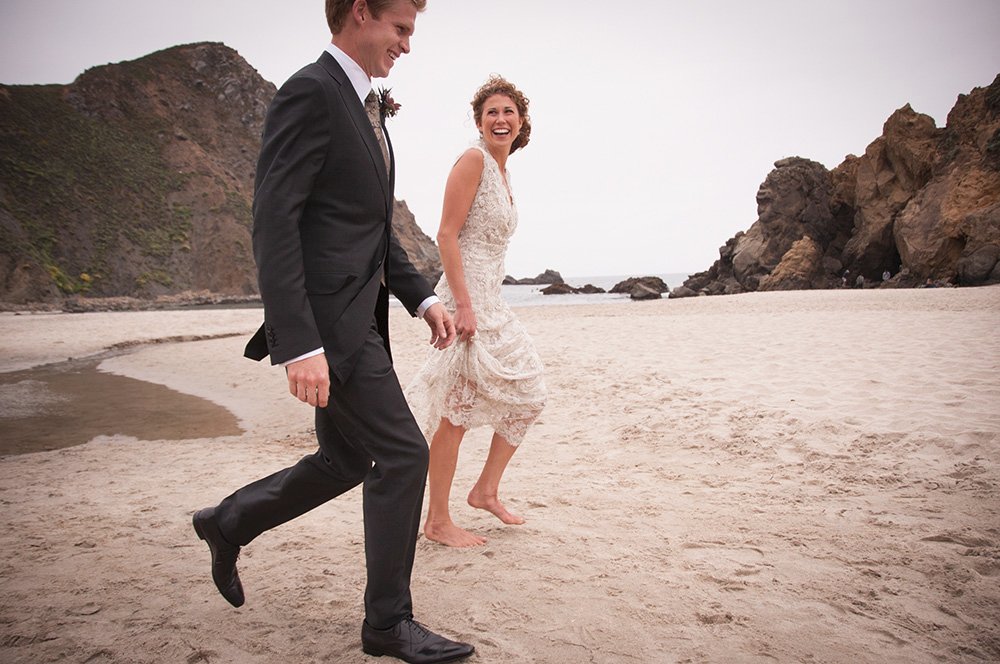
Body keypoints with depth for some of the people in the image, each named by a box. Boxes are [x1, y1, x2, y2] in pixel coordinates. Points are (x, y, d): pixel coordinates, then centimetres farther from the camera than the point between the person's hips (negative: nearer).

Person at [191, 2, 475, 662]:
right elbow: (274, 223, -20)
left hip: (357, 318, 10)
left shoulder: (364, 106, 19)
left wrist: (424, 297, 14)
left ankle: (229, 523, 37)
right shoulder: (310, 93, -11)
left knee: (345, 461, 16)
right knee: (403, 454, -6)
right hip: (328, 320, -10)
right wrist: (300, 344, -25)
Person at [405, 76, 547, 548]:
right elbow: (447, 236, -16)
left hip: (491, 299, 10)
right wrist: (464, 305, -23)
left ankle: (486, 491, 26)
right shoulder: (473, 160, -9)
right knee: (458, 408, -5)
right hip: (466, 295, -10)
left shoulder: (502, 173, 18)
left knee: (527, 394, 14)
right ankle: (437, 522, 8)